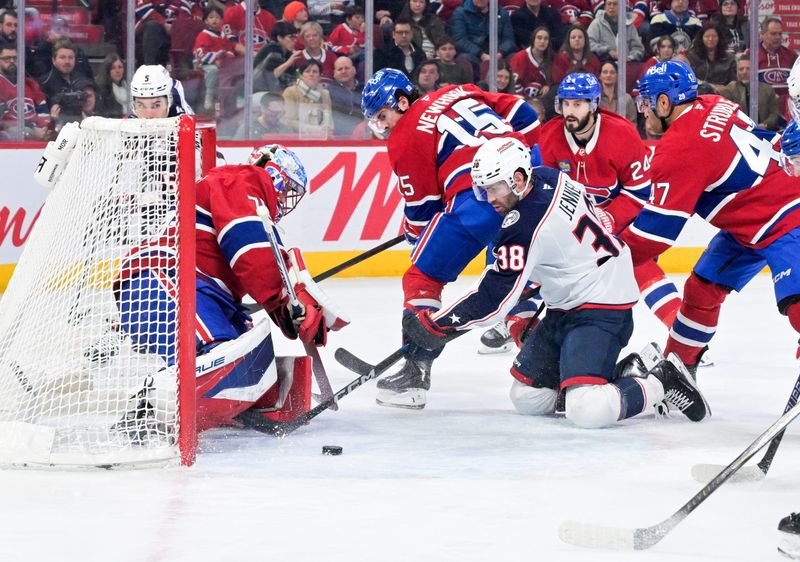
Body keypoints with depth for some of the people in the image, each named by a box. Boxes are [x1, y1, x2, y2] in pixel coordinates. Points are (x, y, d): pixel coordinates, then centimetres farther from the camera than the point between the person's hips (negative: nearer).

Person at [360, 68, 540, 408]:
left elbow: (422, 205, 10)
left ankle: (415, 372, -3)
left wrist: (414, 232, 29)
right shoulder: (459, 95, 25)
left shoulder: (405, 137, 7)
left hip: (476, 193, -7)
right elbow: (525, 117, 22)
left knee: (423, 275, 3)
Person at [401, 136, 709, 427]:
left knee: (587, 411, -26)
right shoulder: (548, 177, 0)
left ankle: (663, 383, -4)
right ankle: (624, 373, 17)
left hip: (600, 310, -10)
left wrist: (436, 324, -15)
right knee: (526, 398, 8)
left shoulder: (525, 227, -25)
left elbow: (494, 299, -21)